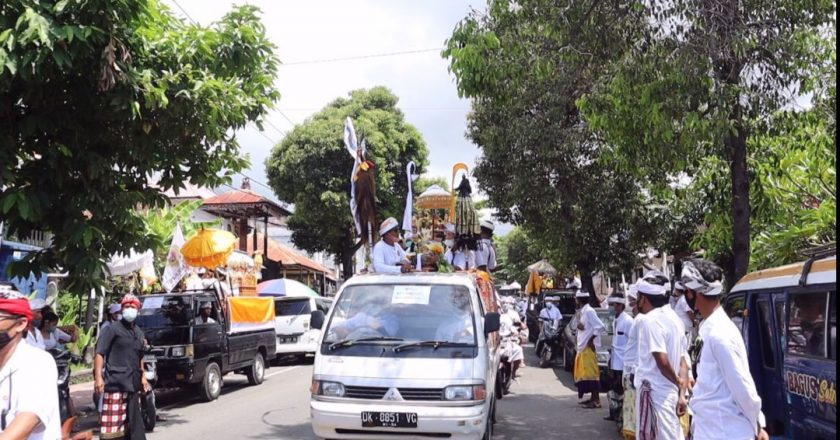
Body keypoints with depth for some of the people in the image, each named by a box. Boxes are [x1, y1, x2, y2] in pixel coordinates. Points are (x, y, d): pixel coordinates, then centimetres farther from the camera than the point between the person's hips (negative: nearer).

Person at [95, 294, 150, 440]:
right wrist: (98, 377, -19)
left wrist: (143, 377, 22)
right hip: (115, 383, -7)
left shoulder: (139, 332, 18)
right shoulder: (112, 329, -3)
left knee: (134, 423, 12)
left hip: (133, 384, 7)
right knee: (112, 424, -10)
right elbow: (99, 353, -10)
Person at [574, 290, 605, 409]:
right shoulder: (582, 311, 14)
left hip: (588, 346, -10)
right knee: (584, 372, 14)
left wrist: (591, 340, -15)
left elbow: (600, 326, -21)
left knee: (590, 372, -8)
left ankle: (596, 400, -6)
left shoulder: (589, 311, -15)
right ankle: (593, 398, 21)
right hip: (582, 346, 10)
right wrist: (579, 325, -5)